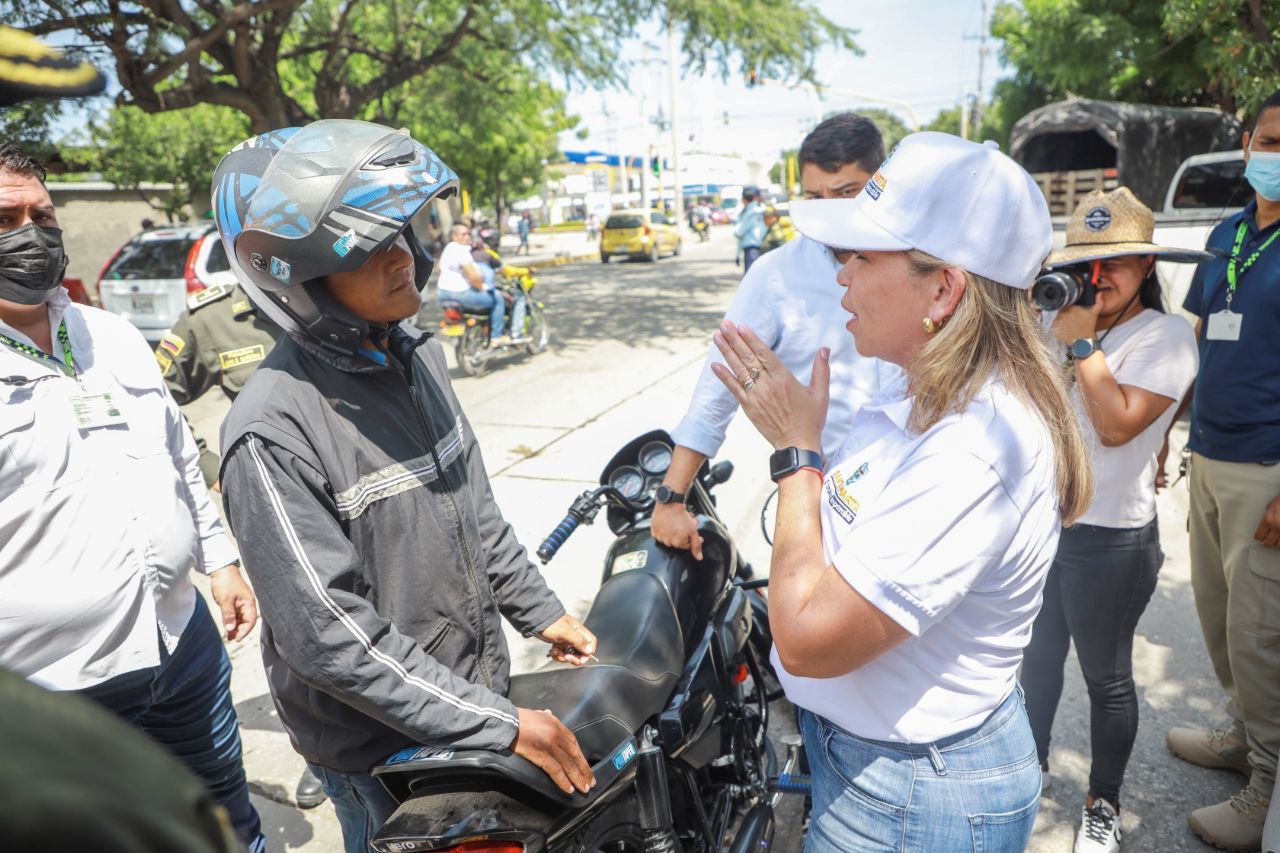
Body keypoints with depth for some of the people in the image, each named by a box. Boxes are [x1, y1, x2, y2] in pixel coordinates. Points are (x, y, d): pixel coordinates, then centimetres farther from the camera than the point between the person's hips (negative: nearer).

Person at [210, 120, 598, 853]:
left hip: (482, 678, 7)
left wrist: (540, 612, 10)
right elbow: (328, 633, -27)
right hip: (381, 748, -7)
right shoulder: (274, 431, -26)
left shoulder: (419, 356, -1)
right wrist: (501, 724, -25)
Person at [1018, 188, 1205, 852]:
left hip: (1110, 539, -6)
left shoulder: (1166, 335, -13)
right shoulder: (1064, 322, 5)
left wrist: (1081, 343, -21)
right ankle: (1033, 765, 46)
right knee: (1038, 655, 23)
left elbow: (1117, 424, -25)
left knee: (1106, 677, 12)